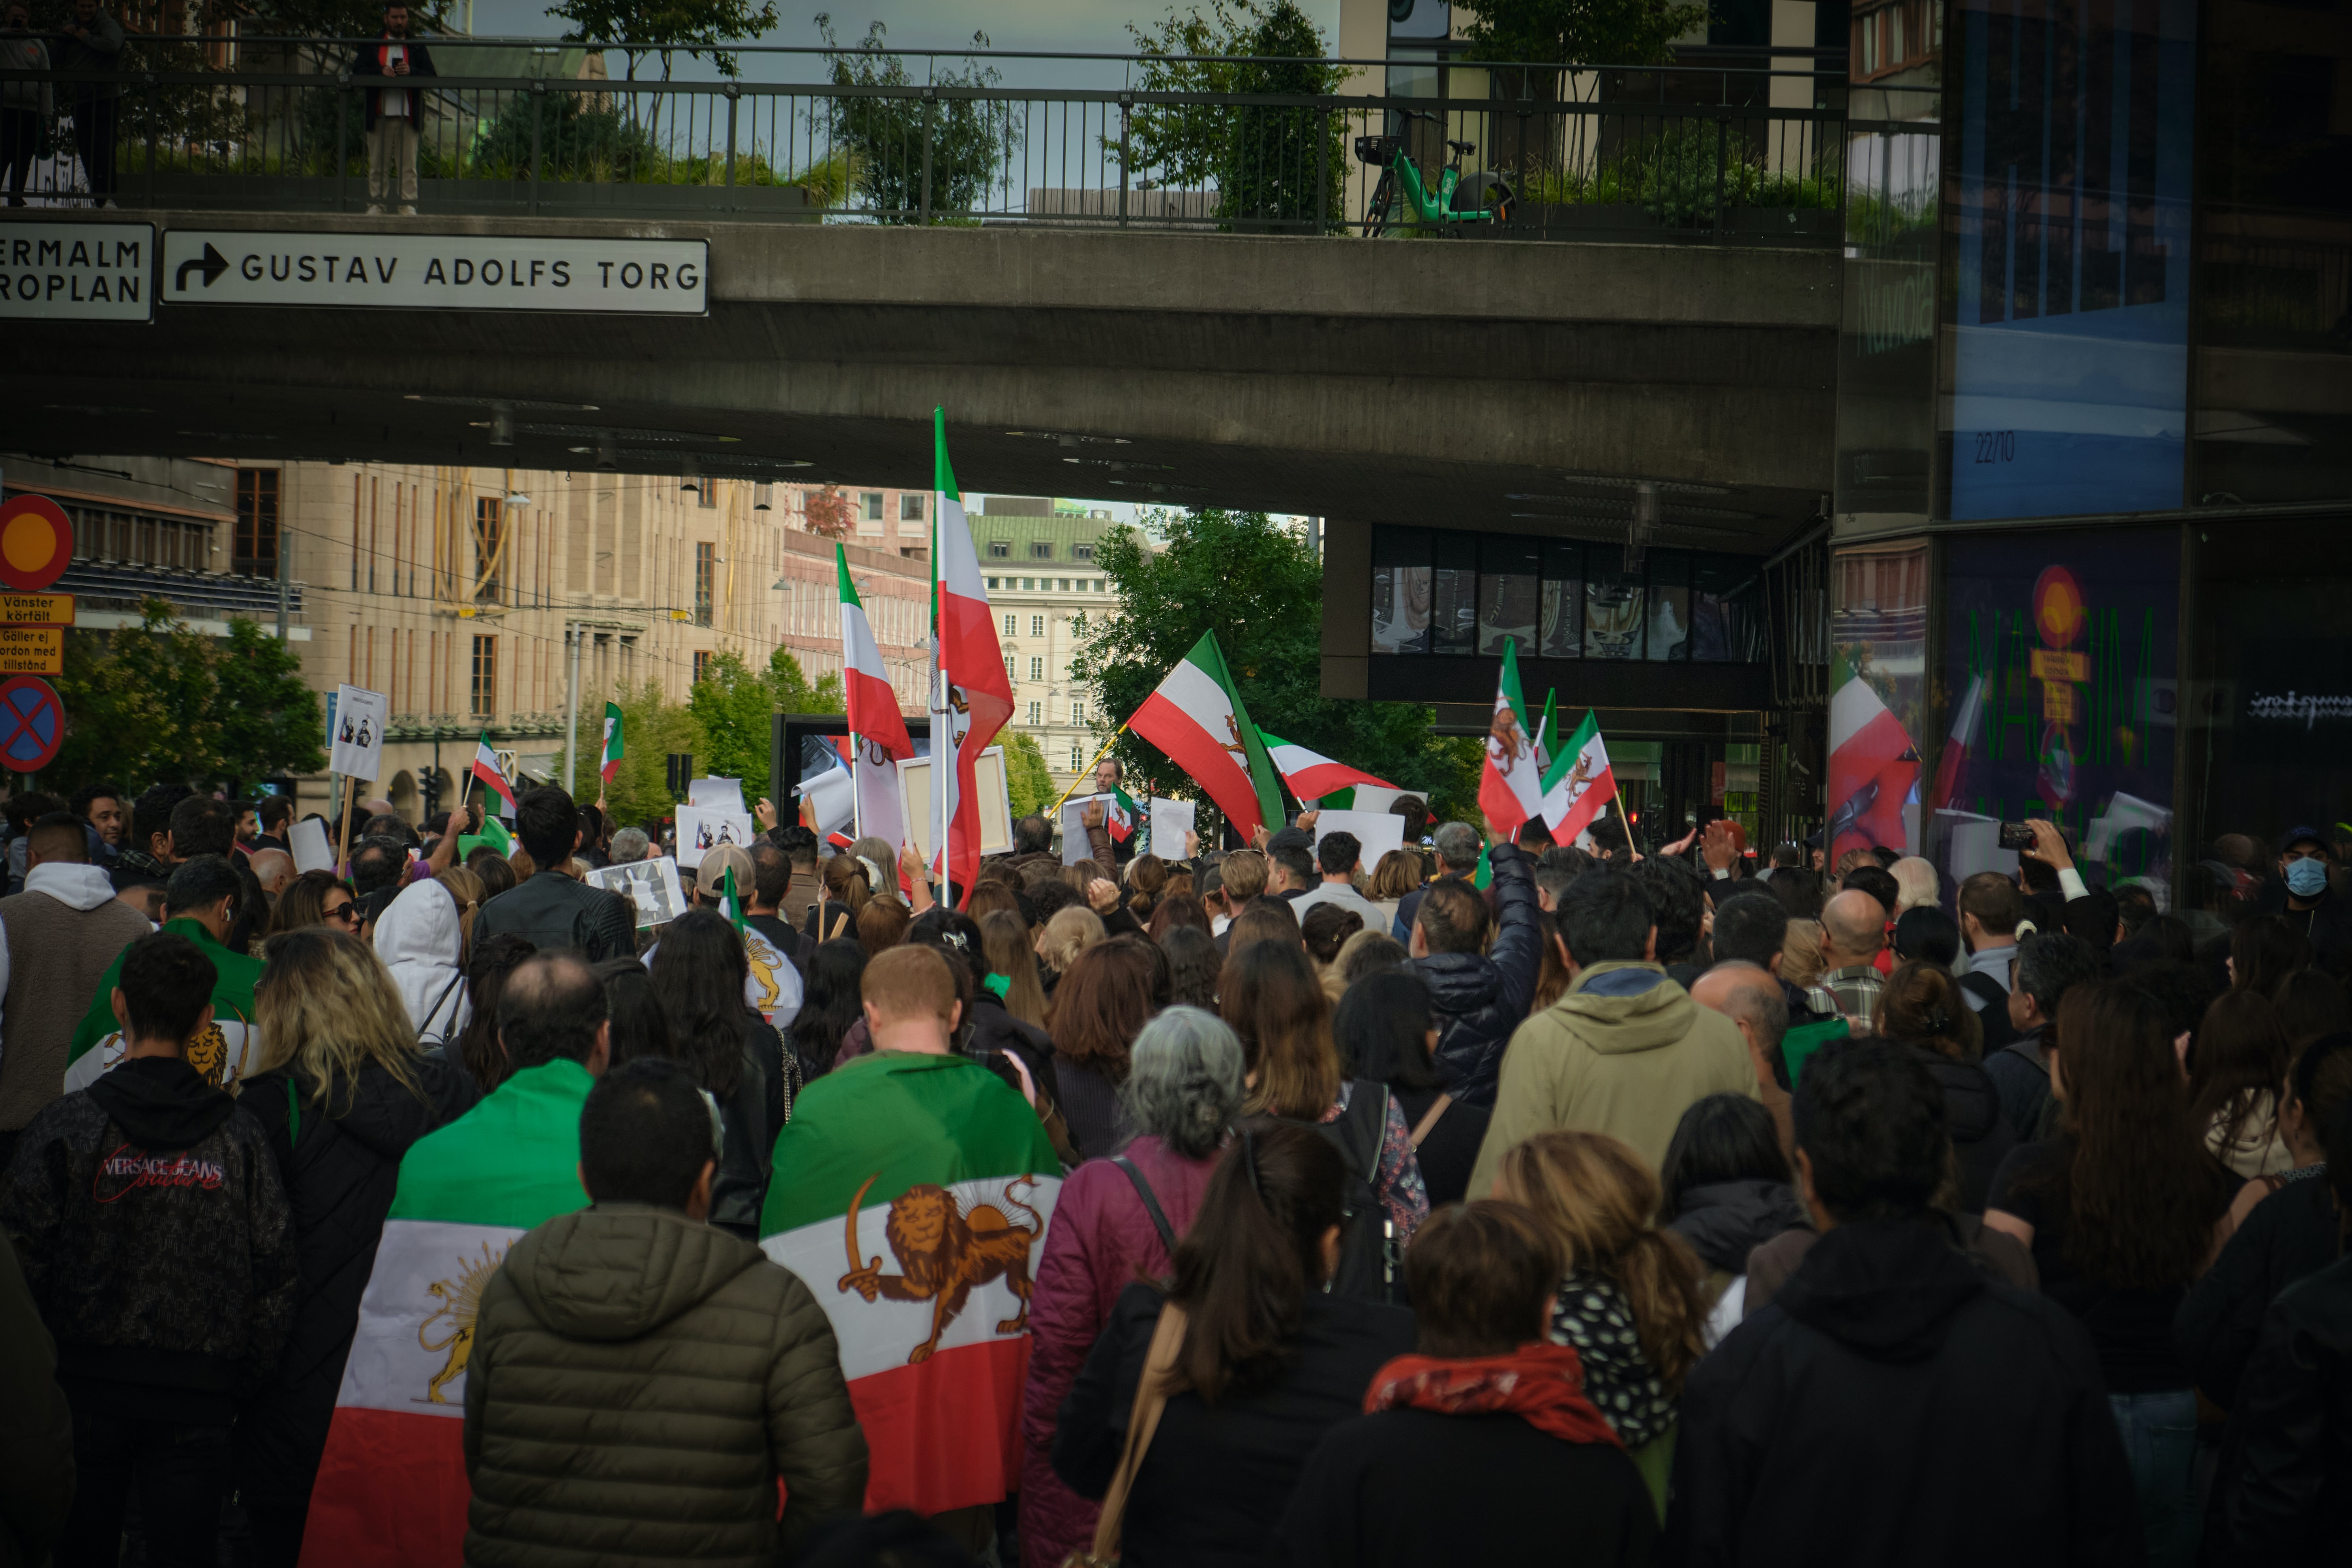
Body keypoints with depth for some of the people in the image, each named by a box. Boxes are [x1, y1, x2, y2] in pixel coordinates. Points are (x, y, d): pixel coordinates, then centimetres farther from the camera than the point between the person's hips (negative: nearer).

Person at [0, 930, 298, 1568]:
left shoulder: (65, 1125, -7)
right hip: (199, 1395, 1)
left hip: (85, 1379, -1)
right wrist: (248, 1373, 11)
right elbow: (275, 1273, 1)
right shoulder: (240, 1137, 0)